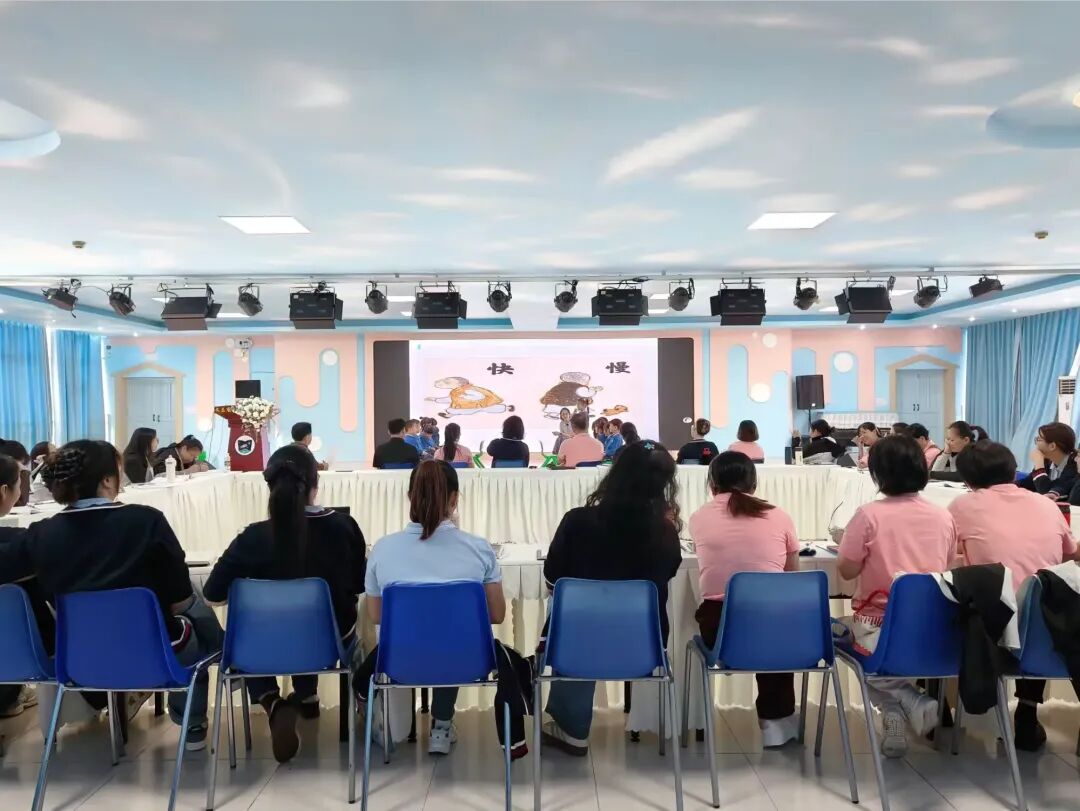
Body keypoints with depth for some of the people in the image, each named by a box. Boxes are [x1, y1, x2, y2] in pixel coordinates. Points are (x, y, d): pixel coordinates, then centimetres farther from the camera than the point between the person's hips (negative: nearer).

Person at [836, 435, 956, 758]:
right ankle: (911, 703, 8)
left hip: (881, 630, -5)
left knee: (844, 631, 26)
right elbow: (946, 566, 15)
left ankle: (897, 710, 5)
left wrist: (843, 547, 10)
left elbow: (847, 570, -10)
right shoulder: (944, 517, 1)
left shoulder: (869, 514, -14)